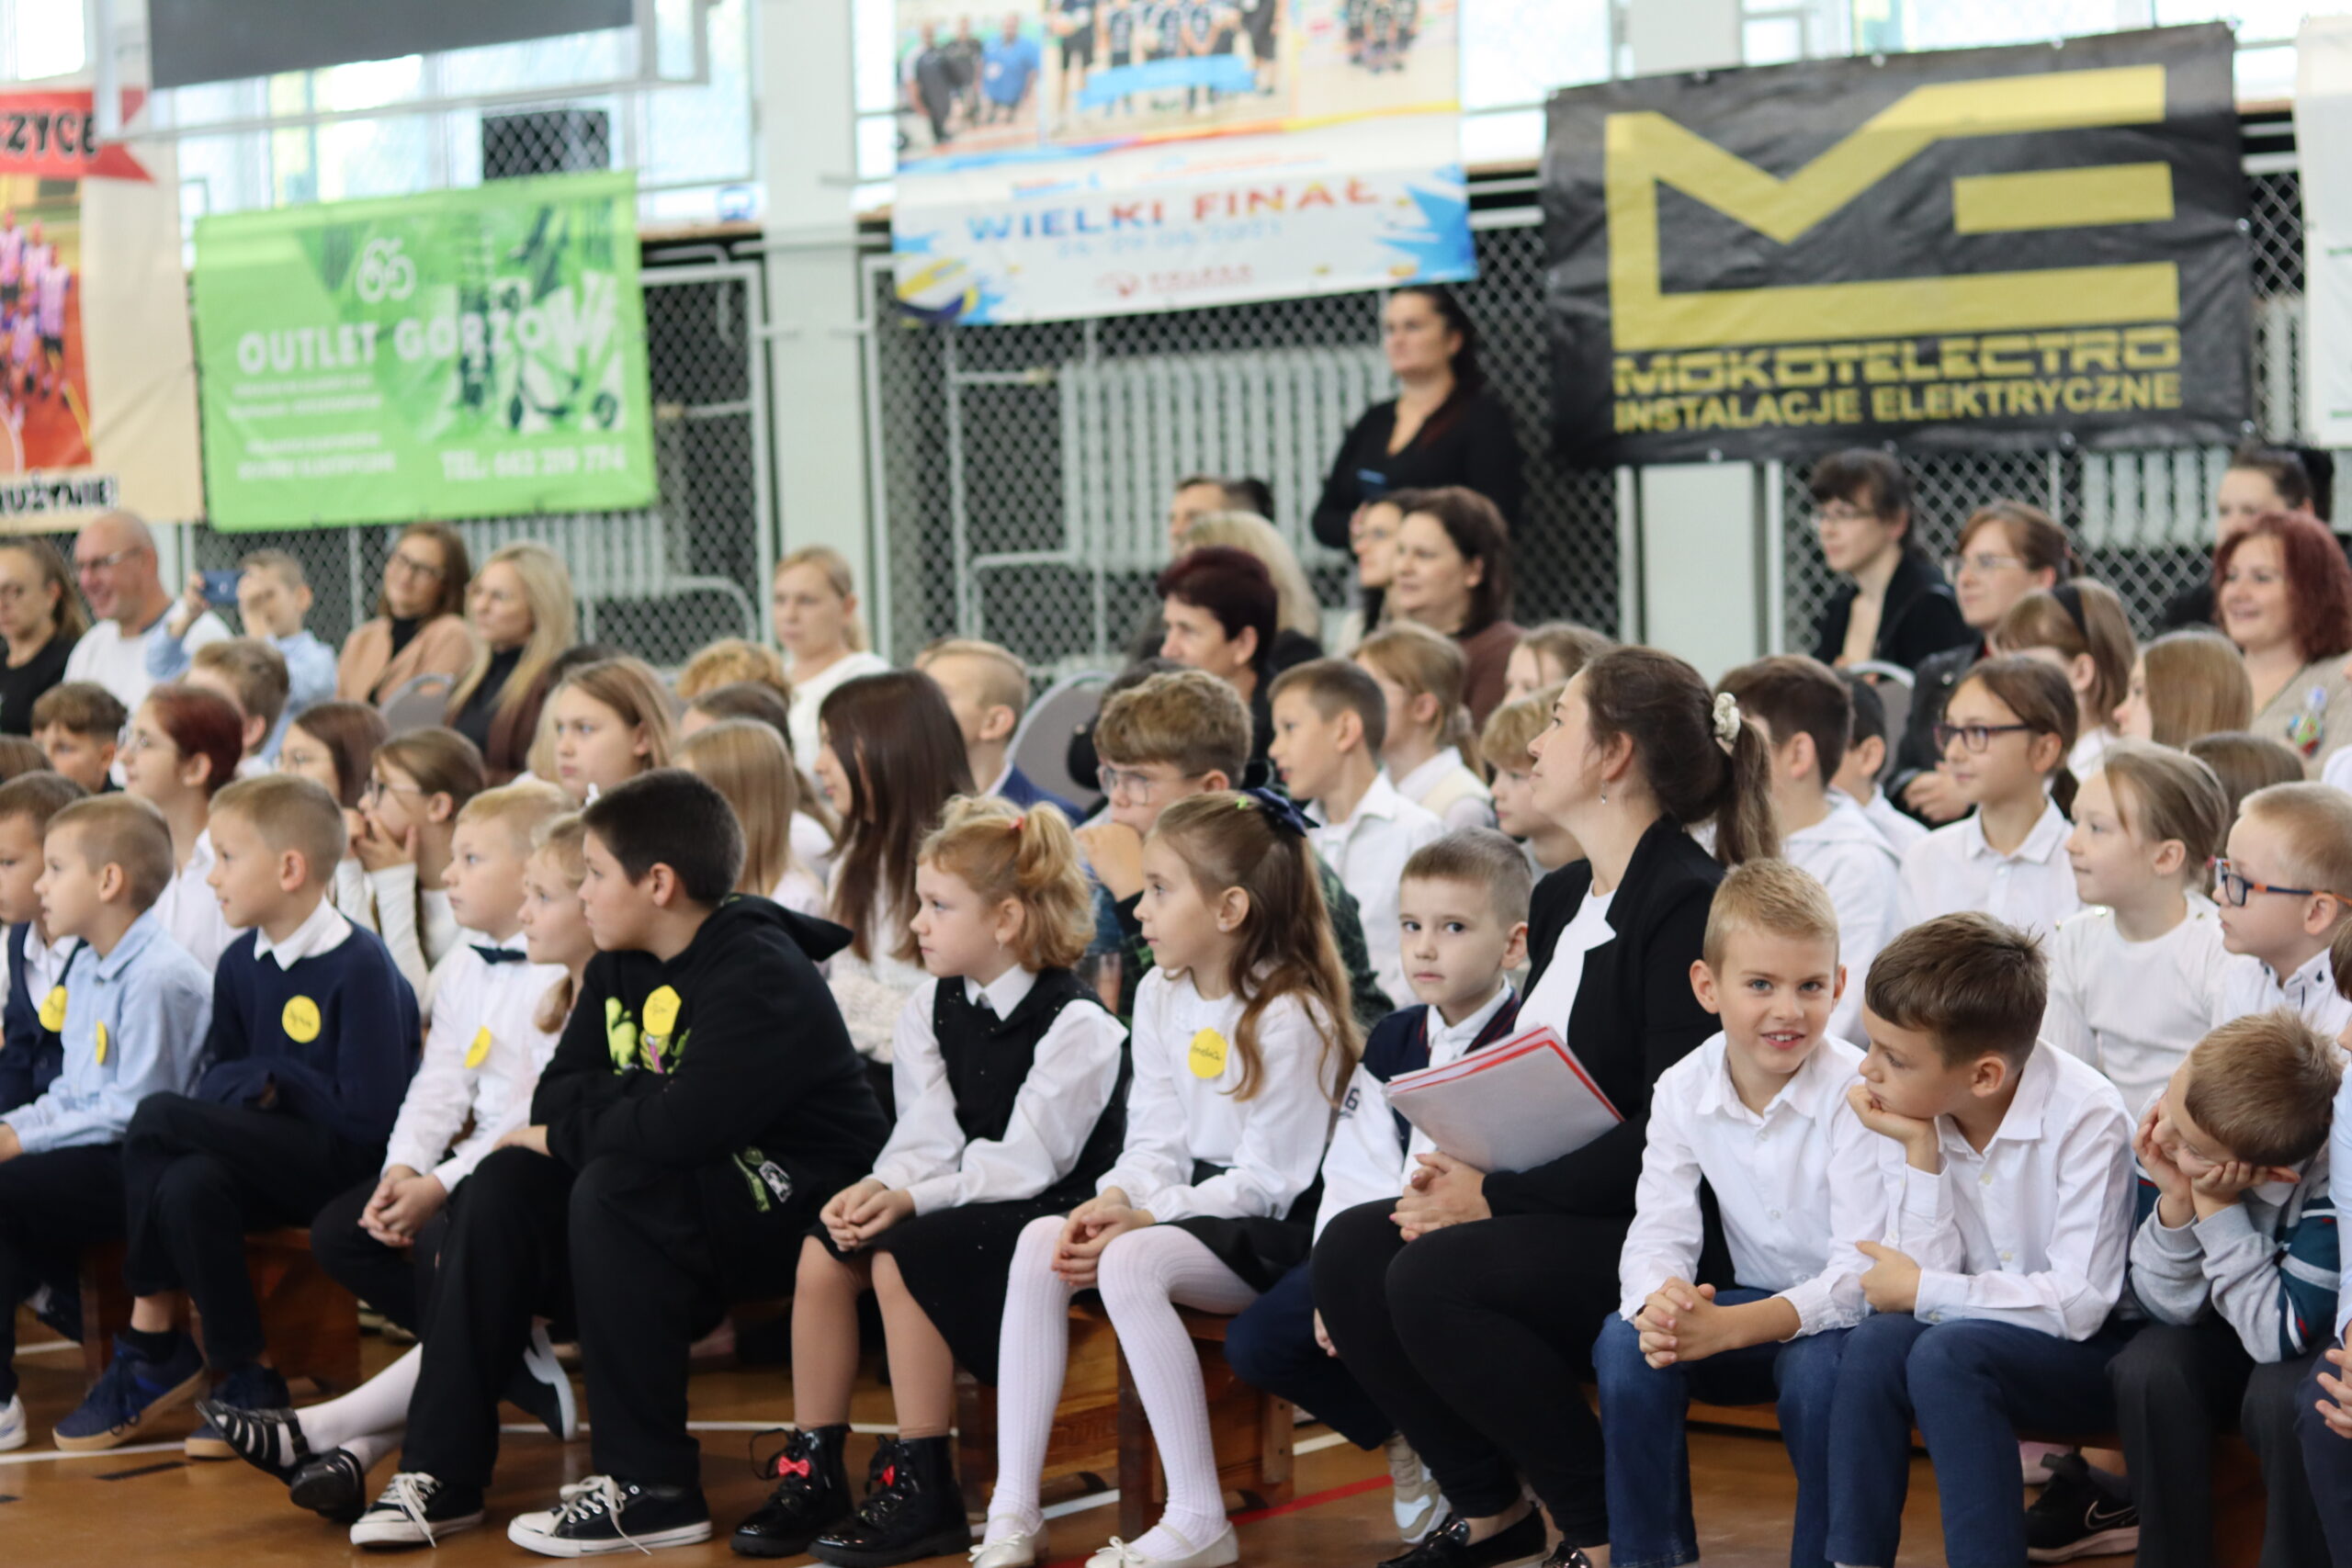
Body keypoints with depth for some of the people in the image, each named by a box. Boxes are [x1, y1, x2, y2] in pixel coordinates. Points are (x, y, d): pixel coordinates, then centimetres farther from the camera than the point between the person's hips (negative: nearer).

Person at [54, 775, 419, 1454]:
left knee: (157, 1119, -21)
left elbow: (370, 1113, -16)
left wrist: (272, 1081, -6)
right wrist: (255, 1086, -6)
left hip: (346, 1162, -7)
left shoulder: (360, 967, -14)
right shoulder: (240, 965, 9)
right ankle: (246, 1374, -14)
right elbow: (220, 1079, 17)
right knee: (187, 1186, -26)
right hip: (270, 1158, 7)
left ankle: (150, 1343, -9)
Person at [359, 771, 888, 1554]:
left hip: (794, 1201, -9)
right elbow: (555, 1097, 3)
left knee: (613, 1189, -31)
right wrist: (644, 1096, -17)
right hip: (693, 1190, 9)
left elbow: (680, 1128, -30)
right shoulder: (620, 968, 9)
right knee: (505, 1183, -8)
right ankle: (442, 1469, -9)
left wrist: (571, 1133, -12)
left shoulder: (760, 976, -19)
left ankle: (651, 1488, -25)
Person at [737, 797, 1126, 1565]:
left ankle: (924, 1490, -21)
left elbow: (1024, 1161, -21)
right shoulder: (933, 1008, 9)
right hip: (965, 1201, 8)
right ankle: (812, 1471, -8)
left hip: (1051, 1214, -7)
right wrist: (882, 1186, -22)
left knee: (901, 1257, -29)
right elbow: (929, 1135, -1)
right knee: (824, 1248, -15)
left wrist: (913, 1199, -28)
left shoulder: (1076, 1025, -15)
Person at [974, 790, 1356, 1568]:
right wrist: (1115, 1202, -12)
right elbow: (1157, 1142, 9)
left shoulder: (1290, 1016, -16)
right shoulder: (1161, 998, 9)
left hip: (1273, 1228, -8)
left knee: (1132, 1263, -32)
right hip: (1192, 1206, 8)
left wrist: (1146, 1219, -21)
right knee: (1040, 1242, -13)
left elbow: (1267, 1180, -17)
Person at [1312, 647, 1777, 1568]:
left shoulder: (1688, 904, -14)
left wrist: (1497, 1198, -19)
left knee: (1434, 1276, -28)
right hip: (1557, 1213, 9)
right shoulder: (1559, 899, 16)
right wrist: (1462, 1171, -3)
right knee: (1350, 1249, -10)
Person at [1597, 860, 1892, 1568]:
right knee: (1625, 1341, -21)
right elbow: (1660, 1232, -9)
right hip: (1754, 1305, 4)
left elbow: (1861, 1272, -24)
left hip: (1843, 1314, -4)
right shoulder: (1683, 1091, -6)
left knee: (1819, 1366, -36)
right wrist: (1659, 1302, -35)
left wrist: (1732, 1326, -38)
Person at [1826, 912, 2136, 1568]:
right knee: (1876, 1341, -22)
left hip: (2101, 1348, -5)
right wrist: (1920, 1152, -20)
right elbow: (1924, 1278, -11)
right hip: (1985, 1333, 5)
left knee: (1948, 1351, -30)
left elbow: (2079, 1302, -25)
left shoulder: (2087, 1119, -21)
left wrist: (1924, 1290, -18)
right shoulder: (1926, 1118, -6)